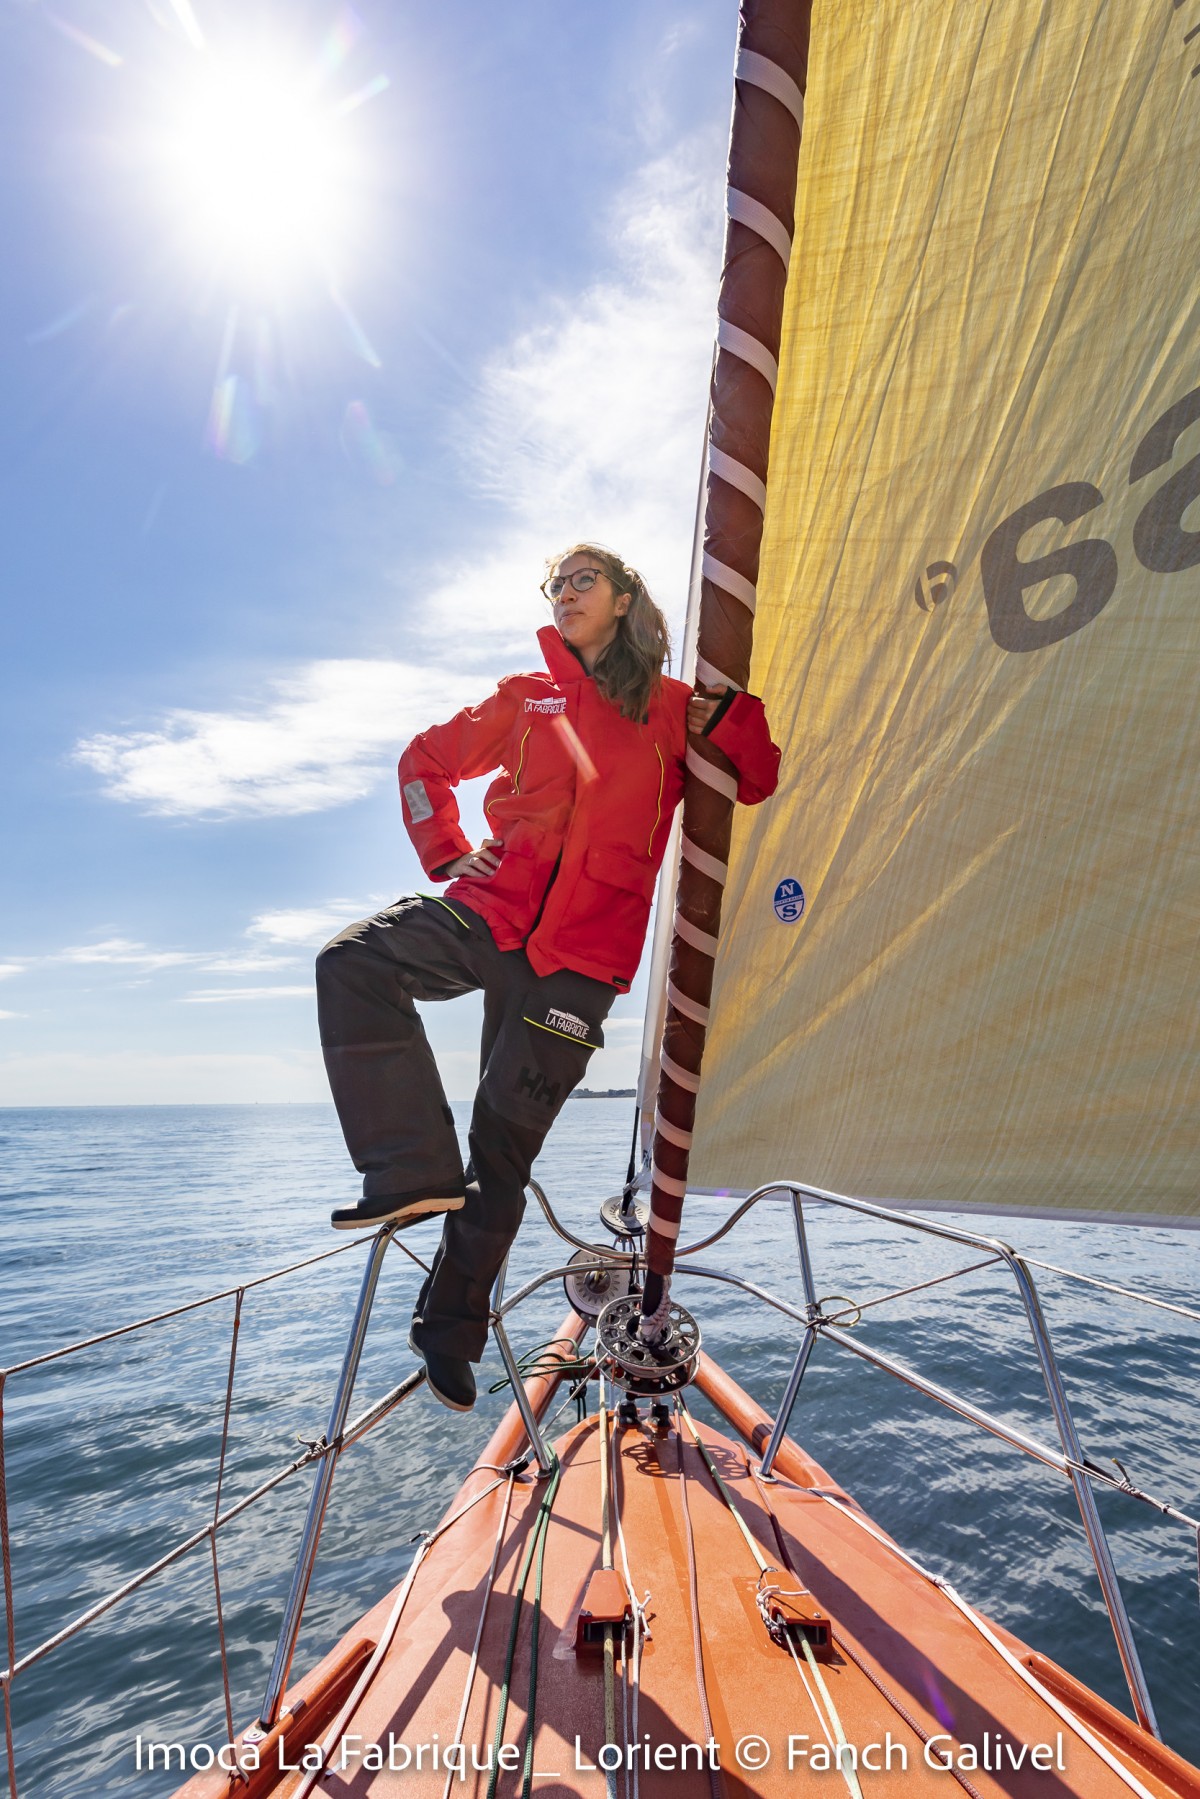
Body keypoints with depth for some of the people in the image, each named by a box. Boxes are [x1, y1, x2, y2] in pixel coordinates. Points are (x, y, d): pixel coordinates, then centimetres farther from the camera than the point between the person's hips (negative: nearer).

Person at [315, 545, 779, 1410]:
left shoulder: (672, 710, 12)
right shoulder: (527, 697, 15)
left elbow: (762, 782, 11)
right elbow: (427, 760, 23)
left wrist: (730, 714, -7)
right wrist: (446, 854, 10)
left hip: (584, 951, -2)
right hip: (494, 911, 2)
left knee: (508, 1139, 2)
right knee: (353, 961, -25)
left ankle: (451, 1329, 20)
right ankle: (416, 1173, -16)